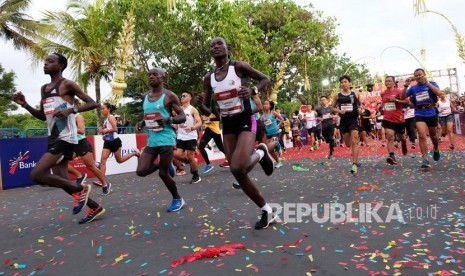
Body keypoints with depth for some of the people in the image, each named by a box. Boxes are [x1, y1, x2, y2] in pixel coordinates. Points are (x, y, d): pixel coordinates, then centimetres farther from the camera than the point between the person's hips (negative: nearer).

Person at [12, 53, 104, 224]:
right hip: (53, 138, 9)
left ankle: (80, 189, -1)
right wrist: (25, 105, 11)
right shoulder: (44, 89, 19)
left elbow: (93, 103, -11)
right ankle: (95, 208, 20)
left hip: (65, 138, -9)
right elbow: (43, 116, 25)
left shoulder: (67, 84, -5)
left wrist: (70, 110, -23)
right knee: (61, 180, 9)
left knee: (36, 175, -17)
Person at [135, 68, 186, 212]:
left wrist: (168, 120, -24)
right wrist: (142, 123, 6)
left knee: (163, 173, -1)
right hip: (151, 140, 7)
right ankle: (164, 165, 27)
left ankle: (178, 199, 22)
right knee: (141, 171, -2)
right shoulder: (146, 96, 13)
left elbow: (183, 117, -7)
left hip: (166, 139, -6)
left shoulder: (169, 96, -6)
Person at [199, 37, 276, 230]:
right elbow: (206, 107, 13)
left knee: (237, 168, -26)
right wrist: (205, 109, -11)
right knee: (238, 173, 3)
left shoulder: (239, 67, -6)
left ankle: (260, 153, 9)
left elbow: (265, 79, 1)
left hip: (245, 122, -5)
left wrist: (253, 91, -19)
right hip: (227, 125, 5)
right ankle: (267, 211, 19)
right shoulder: (208, 78, 7)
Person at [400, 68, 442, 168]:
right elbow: (402, 97, 0)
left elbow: (439, 93, -16)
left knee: (433, 136, 18)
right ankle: (425, 160, -14)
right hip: (419, 114, 0)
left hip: (431, 113, 0)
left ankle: (436, 150, 49)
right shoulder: (413, 88, 6)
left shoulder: (432, 84, 1)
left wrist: (427, 83, -17)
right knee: (422, 136, -16)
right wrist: (406, 85, -11)